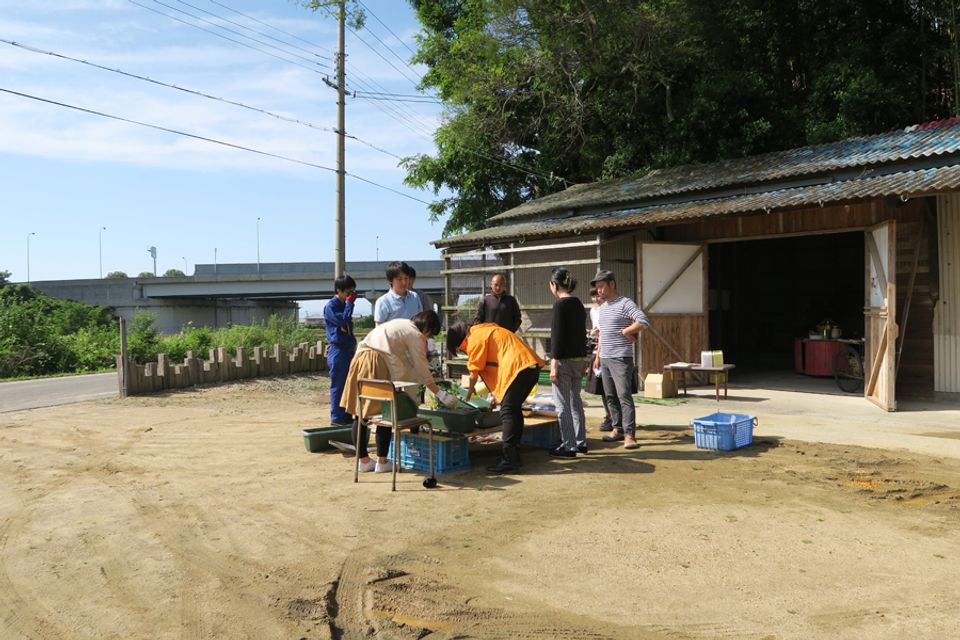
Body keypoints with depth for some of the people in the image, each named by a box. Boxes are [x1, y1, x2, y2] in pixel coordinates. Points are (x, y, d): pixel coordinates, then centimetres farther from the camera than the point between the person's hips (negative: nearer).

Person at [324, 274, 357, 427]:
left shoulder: (344, 305, 17)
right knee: (338, 385, -4)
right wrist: (350, 302, -14)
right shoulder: (331, 306, -10)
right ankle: (337, 417, 1)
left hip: (348, 349, 9)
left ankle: (346, 416, 18)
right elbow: (343, 320, -23)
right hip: (337, 350, -9)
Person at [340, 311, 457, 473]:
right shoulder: (416, 335, 0)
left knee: (360, 414, 10)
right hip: (377, 364, -9)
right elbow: (422, 371, 1)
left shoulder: (401, 324, 25)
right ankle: (382, 462, 8)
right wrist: (441, 394, 8)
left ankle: (363, 460, 17)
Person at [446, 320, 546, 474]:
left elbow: (474, 370, 2)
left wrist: (471, 389, 18)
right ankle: (514, 455, 22)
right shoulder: (485, 329, 25)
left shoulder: (475, 338, -3)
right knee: (514, 409, 16)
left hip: (518, 367, -10)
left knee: (507, 412, -8)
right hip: (532, 364, 10)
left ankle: (509, 460, -10)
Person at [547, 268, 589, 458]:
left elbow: (557, 336, -17)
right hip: (578, 359, 8)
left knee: (563, 405, -1)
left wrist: (554, 364, -16)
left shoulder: (560, 304, -13)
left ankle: (568, 446, 3)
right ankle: (581, 442, 23)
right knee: (575, 402, 17)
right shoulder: (579, 304, 11)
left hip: (564, 360, -8)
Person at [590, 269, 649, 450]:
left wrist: (626, 331, -14)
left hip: (621, 359, -9)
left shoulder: (625, 304, -9)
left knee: (624, 396, -11)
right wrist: (598, 355, 22)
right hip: (605, 359, 9)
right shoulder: (603, 307, 18)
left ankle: (629, 435, -12)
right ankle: (618, 429, 20)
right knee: (610, 397, 11)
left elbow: (643, 322, -24)